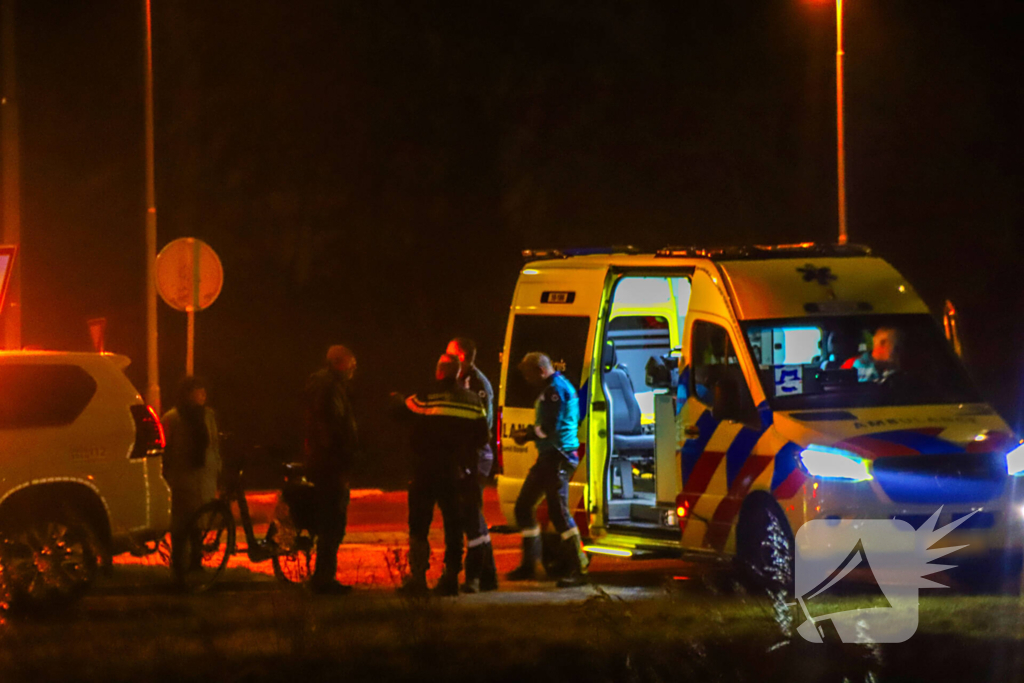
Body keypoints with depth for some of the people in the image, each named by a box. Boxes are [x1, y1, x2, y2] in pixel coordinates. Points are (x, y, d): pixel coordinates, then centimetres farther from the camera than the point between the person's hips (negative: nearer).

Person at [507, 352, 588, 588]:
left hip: (558, 458, -11)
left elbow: (549, 428, -20)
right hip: (548, 457, 11)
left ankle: (578, 569, -10)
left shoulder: (557, 389, -15)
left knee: (558, 511, -12)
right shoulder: (550, 389, 18)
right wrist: (527, 433, 9)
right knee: (523, 506, 14)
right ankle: (529, 565, 21)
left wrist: (526, 435, -6)